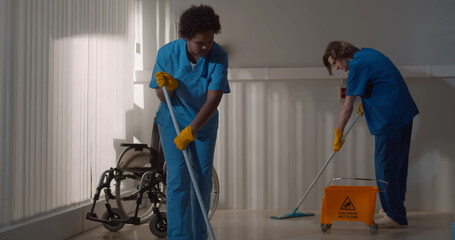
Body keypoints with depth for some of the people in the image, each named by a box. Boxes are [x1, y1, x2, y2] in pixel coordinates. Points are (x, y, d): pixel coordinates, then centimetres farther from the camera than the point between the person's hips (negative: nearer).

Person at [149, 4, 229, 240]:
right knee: (178, 178, -9)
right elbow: (162, 97, -9)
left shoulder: (218, 56, -21)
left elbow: (213, 99, -26)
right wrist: (167, 86, -33)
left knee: (203, 179, 5)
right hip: (173, 121, -1)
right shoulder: (167, 53, -18)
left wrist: (191, 130, -33)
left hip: (204, 123, 1)